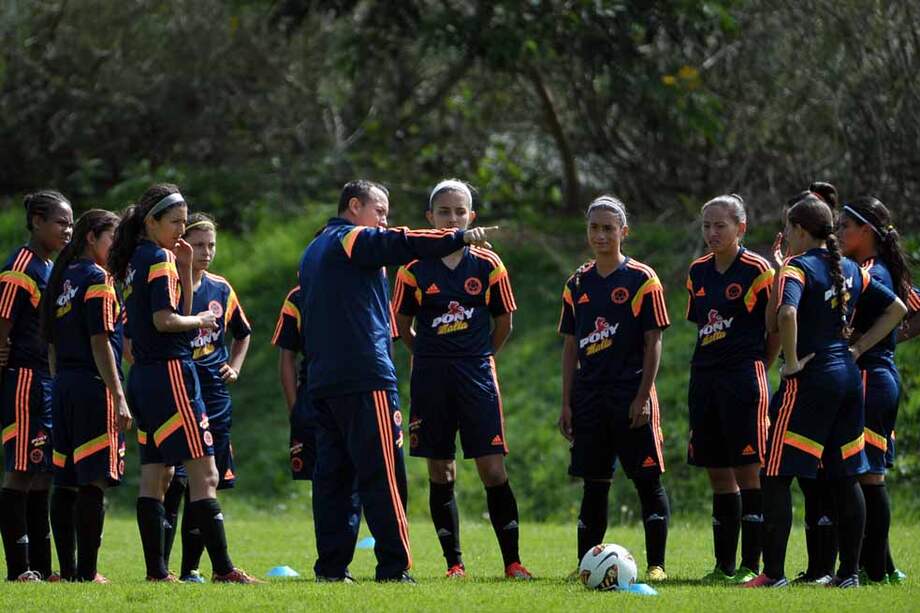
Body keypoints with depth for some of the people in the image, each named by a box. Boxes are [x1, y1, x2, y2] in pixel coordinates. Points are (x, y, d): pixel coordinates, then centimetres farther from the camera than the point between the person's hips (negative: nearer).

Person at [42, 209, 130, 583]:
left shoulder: (62, 279, 15)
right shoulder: (97, 278, -8)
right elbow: (101, 342, -14)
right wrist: (119, 397, -15)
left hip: (63, 386, 8)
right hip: (94, 387, -8)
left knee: (66, 482, 8)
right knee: (93, 482, -8)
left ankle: (67, 568, 9)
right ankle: (87, 572, -11)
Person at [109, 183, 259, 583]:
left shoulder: (137, 261, 16)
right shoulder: (159, 259, -10)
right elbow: (165, 319, -20)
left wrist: (184, 268, 11)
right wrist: (201, 321, -4)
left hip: (143, 376, 10)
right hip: (170, 371, -10)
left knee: (155, 476, 9)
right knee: (204, 474, -11)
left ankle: (156, 571, 8)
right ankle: (223, 568, -15)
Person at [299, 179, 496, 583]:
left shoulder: (314, 251, 23)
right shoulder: (352, 240, -4)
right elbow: (402, 244, -20)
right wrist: (462, 238, -26)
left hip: (322, 379, 9)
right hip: (365, 376, -9)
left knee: (332, 474, 8)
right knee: (383, 475, -10)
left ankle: (331, 567, 5)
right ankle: (393, 567, -13)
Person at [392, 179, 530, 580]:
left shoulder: (487, 265, 1)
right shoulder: (415, 269, 1)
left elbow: (503, 322, 10)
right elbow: (403, 326, 9)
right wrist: (431, 356, 9)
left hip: (477, 376, -1)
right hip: (431, 379, 1)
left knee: (493, 469, -7)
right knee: (440, 472, 3)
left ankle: (512, 560, -2)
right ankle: (454, 563, 9)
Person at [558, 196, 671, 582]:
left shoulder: (642, 280, -3)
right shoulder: (577, 284, 11)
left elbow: (654, 343, -5)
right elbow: (570, 347, 13)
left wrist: (643, 397, -12)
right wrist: (567, 403, 8)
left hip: (631, 396, -4)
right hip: (590, 398, 4)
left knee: (647, 480, -3)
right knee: (594, 484, 7)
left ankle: (656, 564, 1)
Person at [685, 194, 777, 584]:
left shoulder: (757, 270, -7)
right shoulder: (698, 272, 12)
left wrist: (759, 368, -1)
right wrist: (708, 365, 11)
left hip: (744, 377, -7)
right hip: (704, 379, 7)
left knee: (748, 472, -6)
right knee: (718, 475, 9)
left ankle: (751, 565, -3)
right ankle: (724, 566, 13)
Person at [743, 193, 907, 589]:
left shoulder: (797, 268, -10)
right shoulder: (849, 270, 12)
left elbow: (787, 314, -30)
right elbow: (897, 308, 19)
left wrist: (791, 361, -18)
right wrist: (859, 348, 14)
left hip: (809, 379, -7)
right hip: (849, 377, 7)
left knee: (776, 477, -3)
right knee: (845, 478, 11)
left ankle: (773, 573, -7)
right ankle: (848, 573, 12)